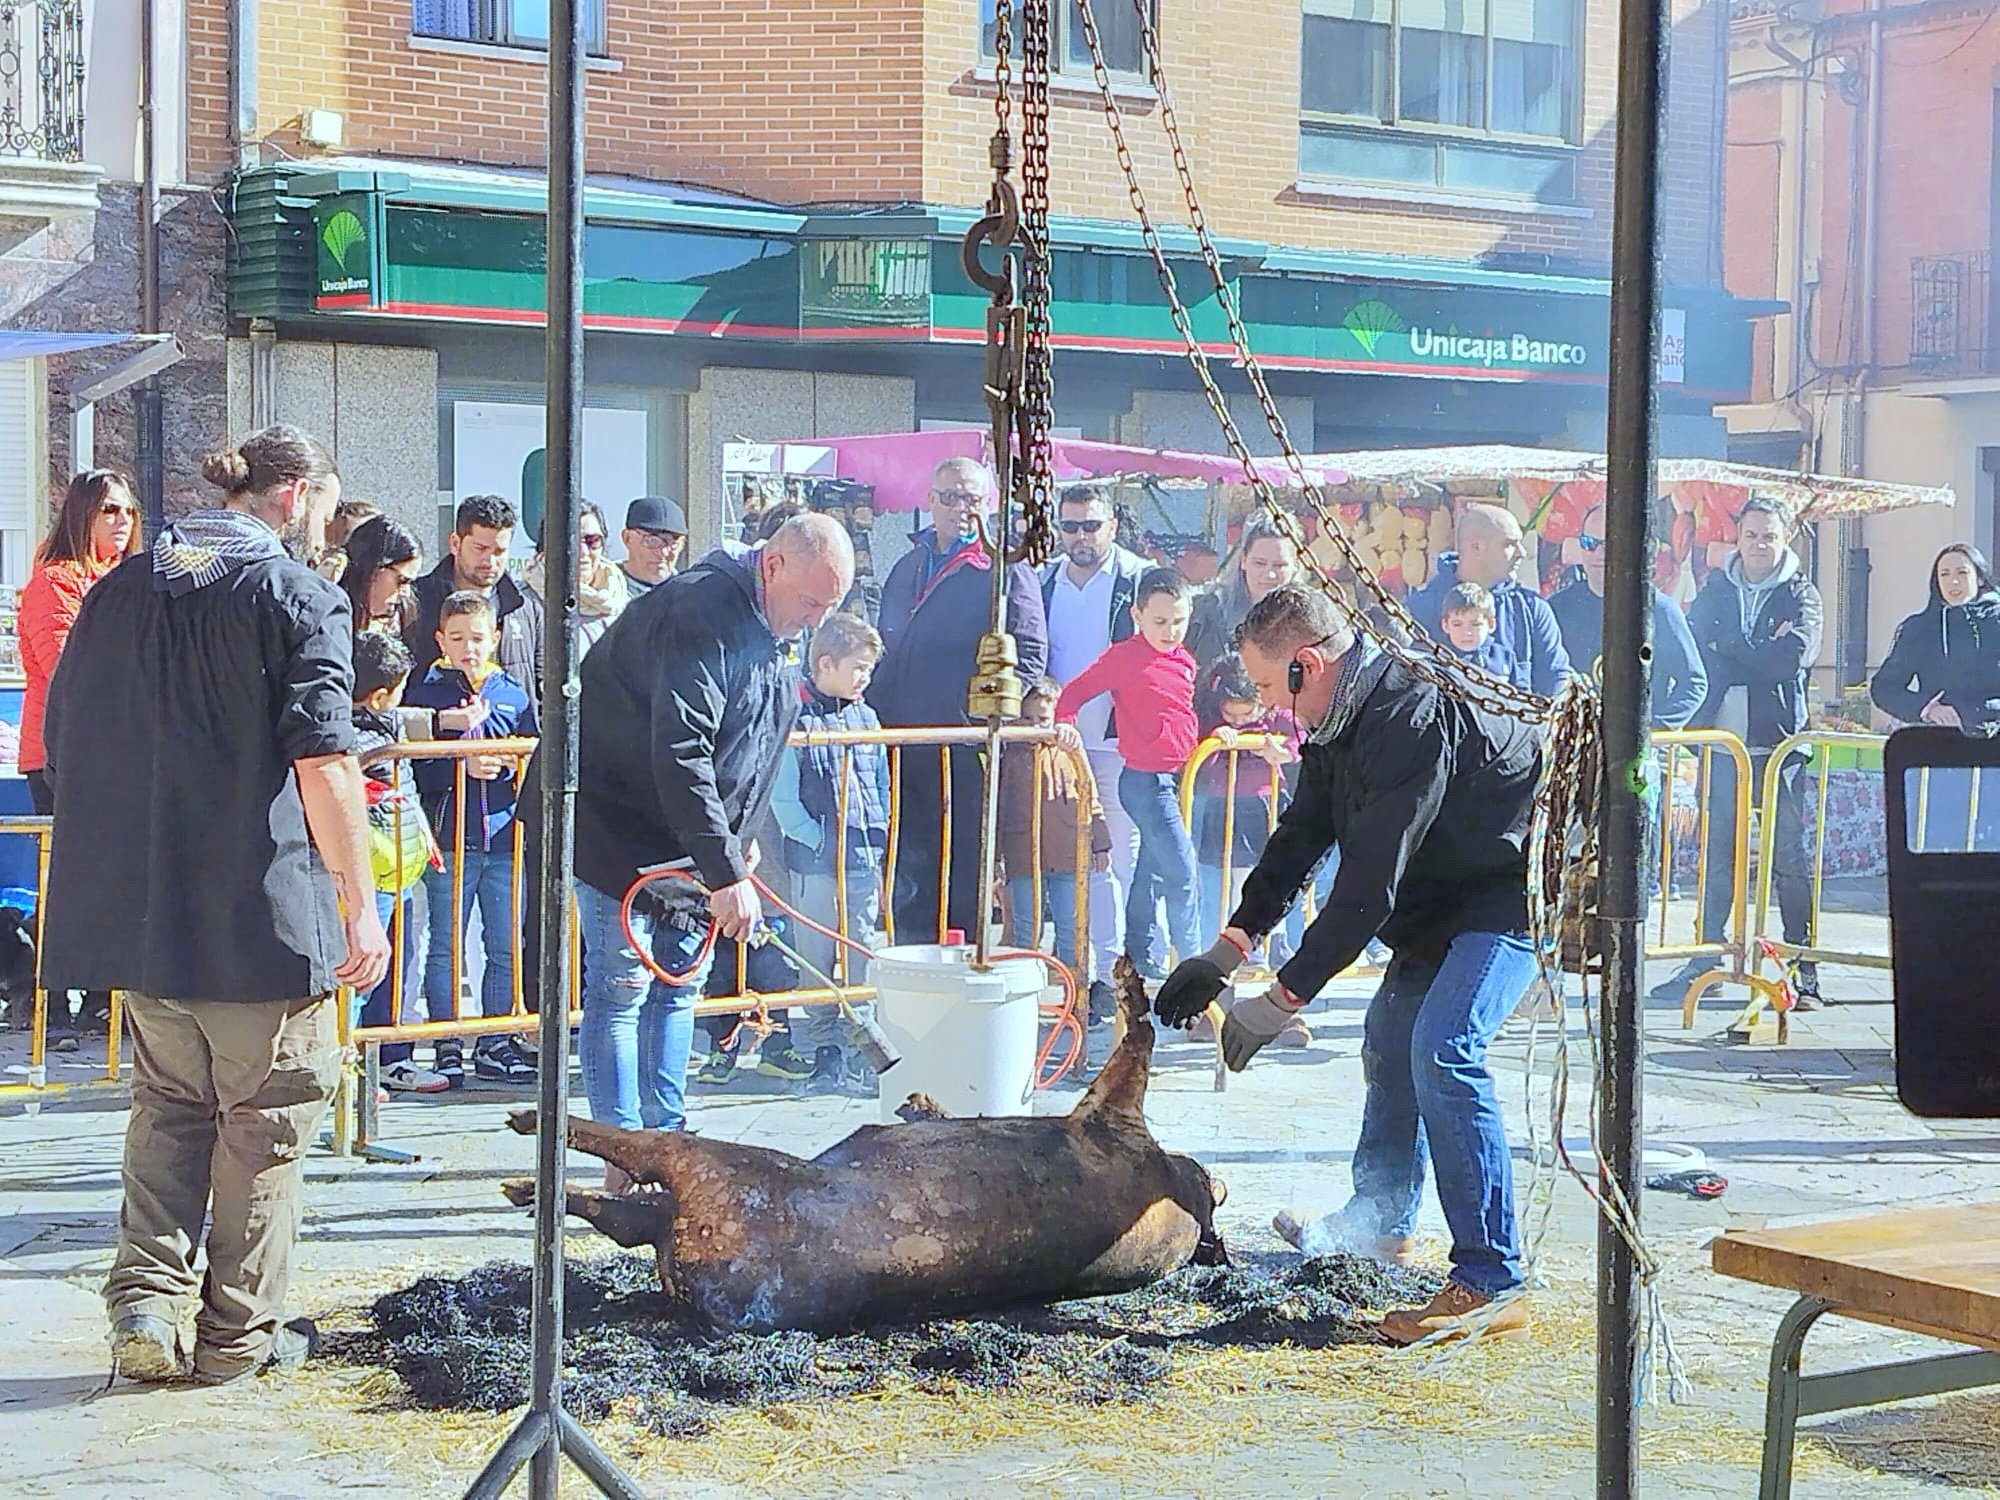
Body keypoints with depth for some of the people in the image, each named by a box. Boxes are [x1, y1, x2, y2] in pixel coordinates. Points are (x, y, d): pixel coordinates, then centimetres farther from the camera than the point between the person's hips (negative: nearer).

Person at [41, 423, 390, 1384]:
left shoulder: (119, 590, 11)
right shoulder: (298, 595, -9)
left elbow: (62, 741, 16)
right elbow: (322, 764, -17)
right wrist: (359, 904, -12)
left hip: (137, 908, 6)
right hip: (263, 912, -6)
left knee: (168, 1107, 18)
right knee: (264, 1122, 7)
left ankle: (145, 1303, 6)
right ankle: (241, 1331, 13)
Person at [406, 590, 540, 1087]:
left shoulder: (514, 693, 9)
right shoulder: (426, 692, 1)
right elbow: (413, 768, -6)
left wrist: (508, 765, -10)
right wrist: (461, 767, -18)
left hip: (504, 838, 3)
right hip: (449, 838, -3)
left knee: (506, 948, 7)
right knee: (446, 948, 3)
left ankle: (495, 1044, 18)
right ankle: (447, 1047, 10)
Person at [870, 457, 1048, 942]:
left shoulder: (1006, 570, -1)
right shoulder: (907, 567, 19)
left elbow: (1029, 655, -6)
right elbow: (884, 651, 25)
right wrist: (875, 715, 14)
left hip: (966, 752, -6)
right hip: (903, 746, 6)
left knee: (961, 871, -2)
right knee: (910, 870, 11)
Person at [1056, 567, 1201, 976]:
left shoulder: (1186, 661, 10)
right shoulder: (1126, 656, -12)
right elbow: (1076, 691, -9)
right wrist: (1064, 722, -25)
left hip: (1177, 777, 8)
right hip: (1145, 780, -8)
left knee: (1150, 868, 15)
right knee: (1181, 872, -8)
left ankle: (1138, 958, 25)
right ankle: (1191, 959, -1)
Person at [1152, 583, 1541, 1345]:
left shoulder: (1407, 718, -31)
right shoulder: (1340, 717, 1)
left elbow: (1368, 886, -32)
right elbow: (1302, 836, 10)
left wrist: (1279, 1001, -27)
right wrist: (1227, 949, 1)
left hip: (1516, 882, -11)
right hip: (1445, 890, 11)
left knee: (1443, 1048, -24)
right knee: (1390, 1039, 19)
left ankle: (1490, 1283, -23)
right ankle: (1379, 1222, 40)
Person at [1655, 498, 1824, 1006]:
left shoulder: (1799, 594, 4)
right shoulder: (1715, 591, 13)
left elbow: (1795, 654, -12)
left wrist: (1726, 653, -7)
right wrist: (1759, 654, -9)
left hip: (1779, 741, -3)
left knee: (1789, 855, -4)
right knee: (1716, 852, 5)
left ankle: (1803, 968, -1)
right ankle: (1705, 959, 12)